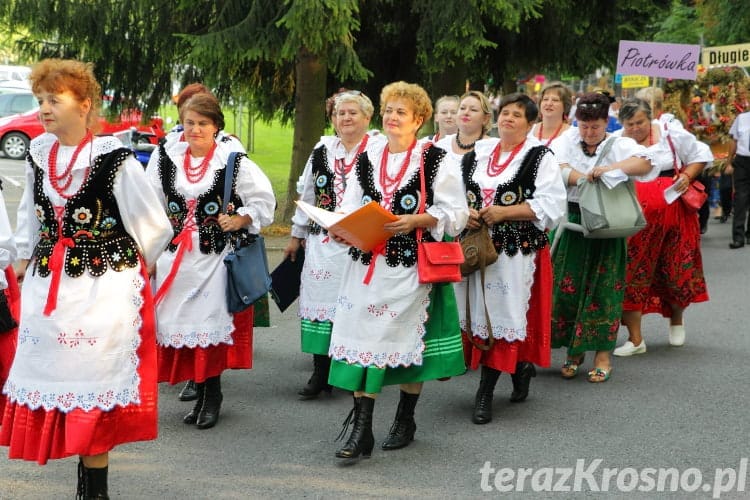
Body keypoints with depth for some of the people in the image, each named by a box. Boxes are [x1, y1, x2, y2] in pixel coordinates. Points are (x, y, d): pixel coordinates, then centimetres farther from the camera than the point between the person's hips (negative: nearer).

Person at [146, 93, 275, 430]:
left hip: (216, 256, -4)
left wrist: (240, 221, -11)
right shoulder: (166, 159, 6)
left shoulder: (233, 161, -4)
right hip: (176, 257, 4)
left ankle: (211, 394, 9)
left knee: (210, 323, -6)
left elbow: (264, 199, 4)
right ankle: (202, 394, 19)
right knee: (181, 323, 5)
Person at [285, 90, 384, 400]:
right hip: (323, 243, 4)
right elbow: (307, 194, 20)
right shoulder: (323, 150, 13)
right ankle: (320, 373, 9)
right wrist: (297, 235, 23)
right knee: (320, 301, 3)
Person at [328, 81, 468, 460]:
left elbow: (454, 213, -5)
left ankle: (405, 420, 25)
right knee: (362, 338, -3)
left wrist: (415, 221, -19)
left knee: (408, 340, 6)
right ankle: (361, 429, -2)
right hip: (367, 265, 4)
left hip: (411, 266, -4)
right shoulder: (367, 159, 13)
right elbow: (350, 209, 14)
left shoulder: (435, 160, -2)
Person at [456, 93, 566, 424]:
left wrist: (504, 212, -16)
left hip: (516, 251, -5)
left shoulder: (540, 157, -1)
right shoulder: (478, 155, 15)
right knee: (479, 311, 5)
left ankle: (486, 391, 0)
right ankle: (520, 367, 27)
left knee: (501, 313, -7)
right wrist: (466, 212, -2)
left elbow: (551, 205, -11)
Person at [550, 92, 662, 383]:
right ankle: (574, 351, 16)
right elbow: (558, 167, -9)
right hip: (572, 223, 2)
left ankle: (603, 354, 8)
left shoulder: (618, 145, 0)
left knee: (603, 290, -1)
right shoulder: (568, 142, 8)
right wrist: (585, 179, -24)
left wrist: (611, 168, -30)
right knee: (568, 288, 2)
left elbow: (645, 162, -18)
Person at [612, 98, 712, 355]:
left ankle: (677, 319, 39)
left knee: (677, 269, 10)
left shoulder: (671, 134, 0)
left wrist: (687, 176, -4)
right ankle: (635, 339, 4)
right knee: (631, 274, -4)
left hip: (674, 213, 1)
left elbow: (700, 154, 11)